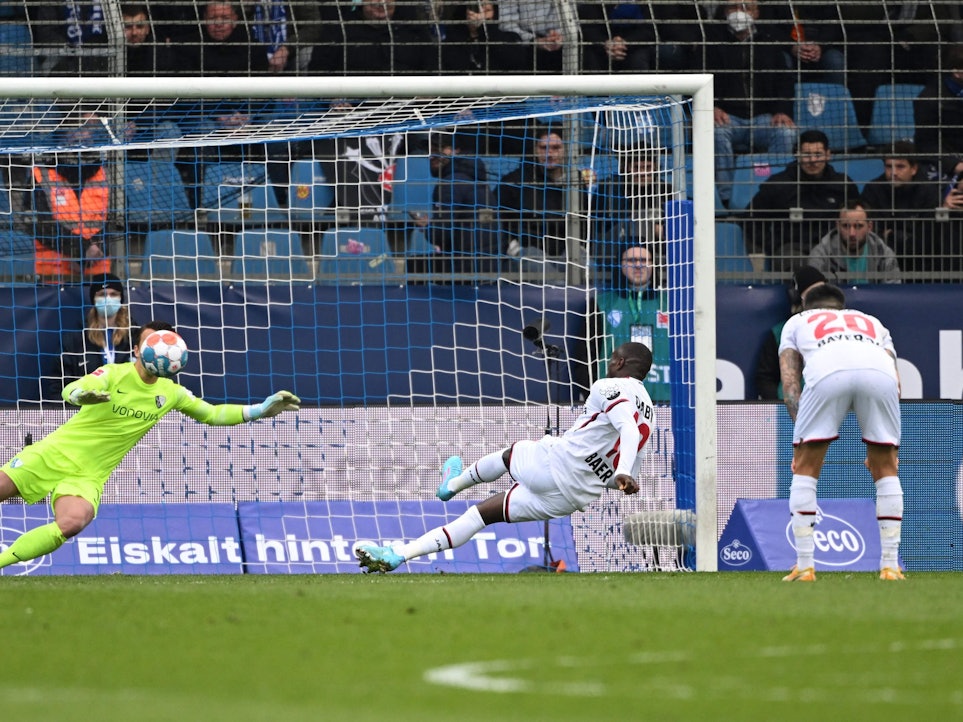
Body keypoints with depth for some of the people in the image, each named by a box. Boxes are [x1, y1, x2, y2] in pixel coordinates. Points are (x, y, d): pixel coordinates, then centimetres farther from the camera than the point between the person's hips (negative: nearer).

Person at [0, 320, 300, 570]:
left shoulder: (171, 392, 5)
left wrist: (260, 410, 3)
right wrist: (82, 395, -49)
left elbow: (212, 414, 15)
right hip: (55, 453, -1)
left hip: (89, 475, 1)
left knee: (72, 524, -29)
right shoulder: (114, 374, -8)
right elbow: (70, 390, -23)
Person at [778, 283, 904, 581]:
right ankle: (890, 565, 16)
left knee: (804, 468, 14)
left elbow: (790, 383, 21)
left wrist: (802, 435, 16)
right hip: (880, 372, 2)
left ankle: (805, 567, 9)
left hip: (827, 372, -2)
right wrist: (885, 448, 29)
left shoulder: (796, 322, 37)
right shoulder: (872, 322, 42)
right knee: (886, 468, 19)